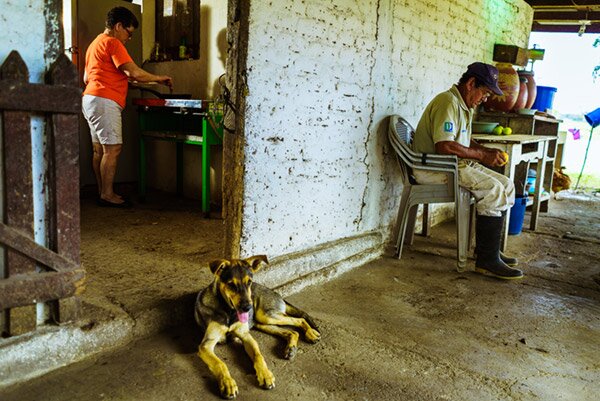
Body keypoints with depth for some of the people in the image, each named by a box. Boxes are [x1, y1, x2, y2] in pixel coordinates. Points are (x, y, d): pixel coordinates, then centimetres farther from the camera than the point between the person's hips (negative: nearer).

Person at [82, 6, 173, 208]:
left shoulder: (95, 43, 25)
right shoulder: (112, 43, -8)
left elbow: (86, 78, 27)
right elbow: (134, 72, -17)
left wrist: (122, 80, 24)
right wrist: (159, 78, -4)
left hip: (91, 99, 11)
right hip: (105, 101, -11)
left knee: (99, 149, 9)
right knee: (112, 148, -10)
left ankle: (102, 193, 12)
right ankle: (107, 195, -8)